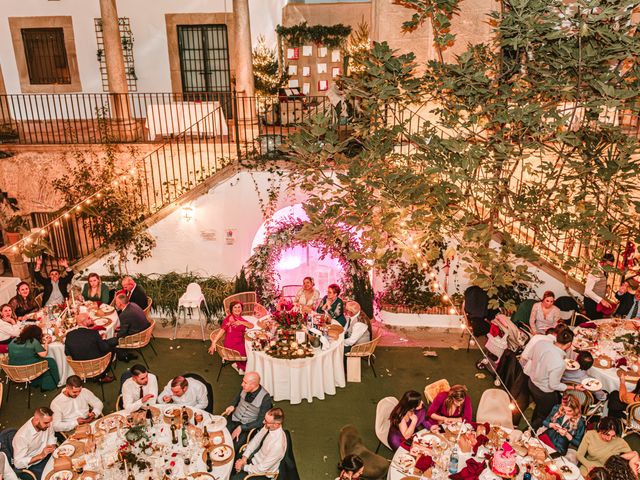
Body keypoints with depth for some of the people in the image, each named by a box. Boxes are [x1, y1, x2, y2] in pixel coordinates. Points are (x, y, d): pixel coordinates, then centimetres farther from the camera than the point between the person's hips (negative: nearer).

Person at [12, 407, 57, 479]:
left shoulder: (46, 421, -15)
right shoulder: (22, 436, -30)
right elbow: (18, 463, -24)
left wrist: (52, 447, -13)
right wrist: (41, 456, -31)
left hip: (46, 456, 6)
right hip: (31, 465, -5)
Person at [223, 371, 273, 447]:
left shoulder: (265, 399, -21)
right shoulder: (245, 388, -7)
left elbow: (260, 422, -15)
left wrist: (241, 428, -21)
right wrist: (232, 405, -2)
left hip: (248, 426, -5)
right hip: (235, 418, 5)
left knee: (234, 446, -23)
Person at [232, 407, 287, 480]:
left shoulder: (278, 445, -36)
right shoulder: (268, 427, -17)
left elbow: (262, 468, -26)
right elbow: (255, 440, -1)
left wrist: (243, 467, -16)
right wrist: (244, 458, -12)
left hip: (262, 471, -6)